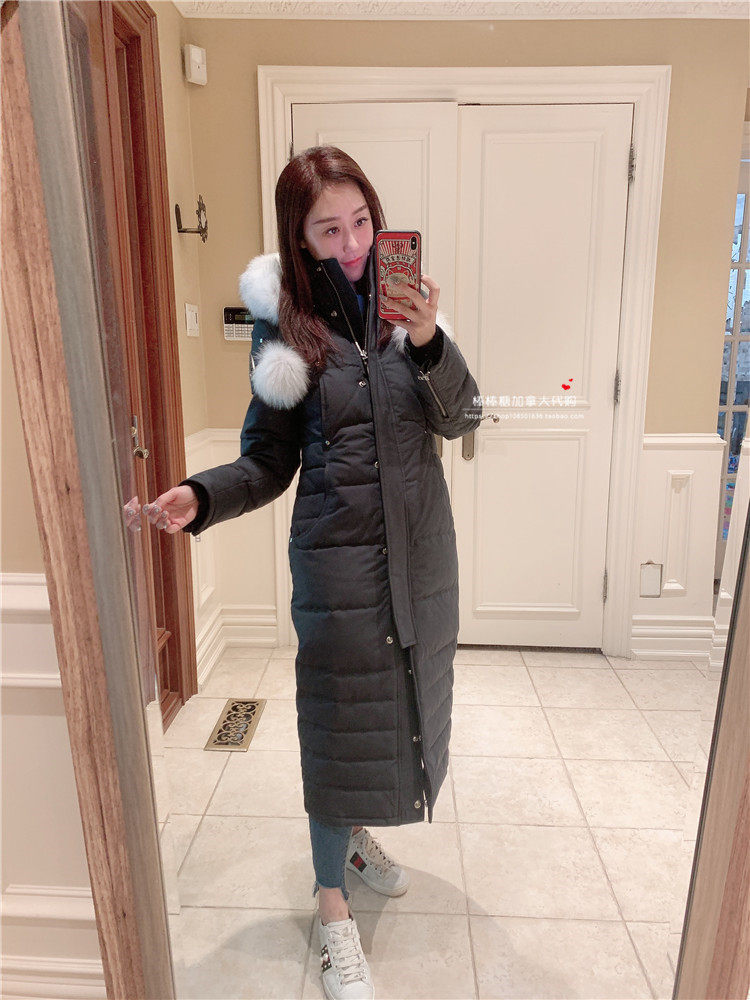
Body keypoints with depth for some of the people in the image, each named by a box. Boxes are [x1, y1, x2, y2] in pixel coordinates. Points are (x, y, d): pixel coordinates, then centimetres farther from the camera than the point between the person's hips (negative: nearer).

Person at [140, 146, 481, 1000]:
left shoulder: (403, 298, 1)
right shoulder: (285, 321, -5)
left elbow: (459, 420, -5)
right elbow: (268, 462, -3)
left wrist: (429, 343, -22)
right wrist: (198, 498, -21)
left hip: (421, 545, 4)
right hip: (338, 553, -4)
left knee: (405, 697, 18)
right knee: (340, 718, 5)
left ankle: (358, 834, 48)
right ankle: (332, 905, 30)